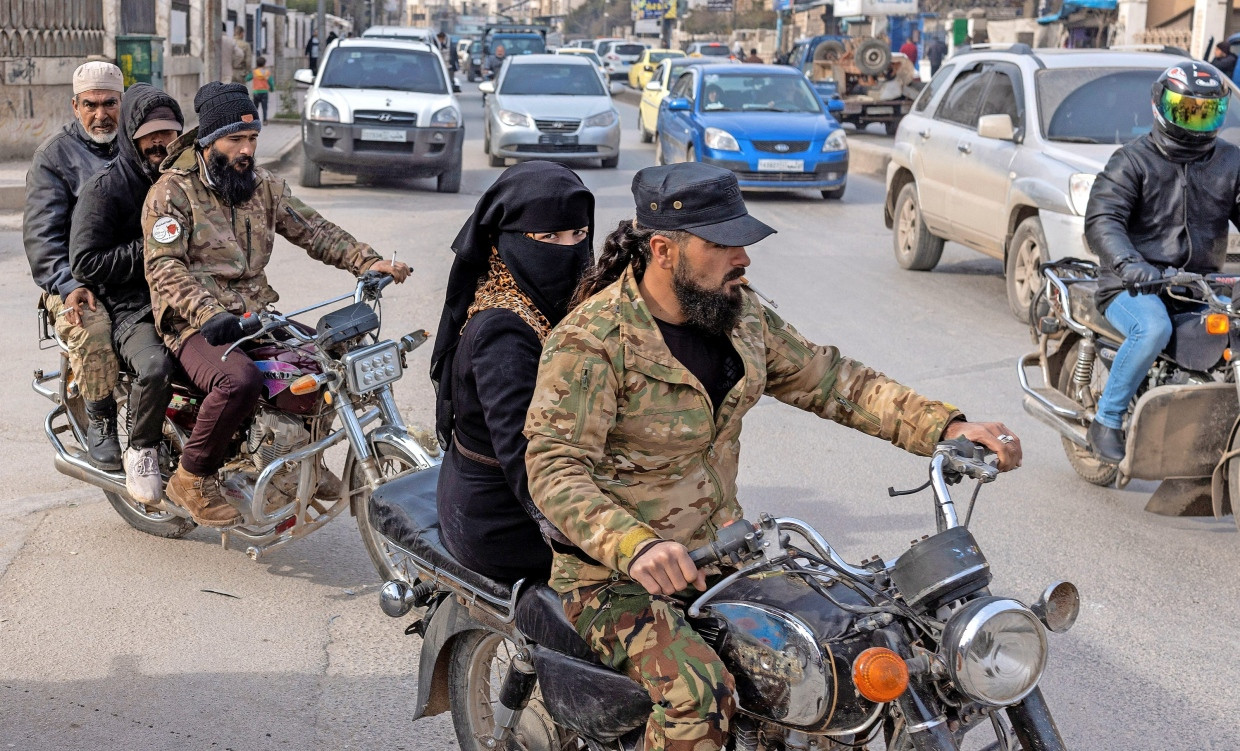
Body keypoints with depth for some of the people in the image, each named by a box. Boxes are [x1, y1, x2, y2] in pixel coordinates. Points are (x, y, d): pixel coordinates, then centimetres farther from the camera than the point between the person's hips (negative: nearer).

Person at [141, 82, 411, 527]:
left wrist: (369, 262, -5)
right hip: (196, 325, -7)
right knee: (240, 380, -36)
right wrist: (208, 312, -34)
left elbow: (313, 231, 11)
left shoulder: (262, 186, 13)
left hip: (257, 315, 7)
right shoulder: (172, 191, -7)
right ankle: (191, 480, -14)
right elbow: (164, 268, -17)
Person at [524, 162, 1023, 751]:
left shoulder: (739, 315, 4)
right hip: (616, 574, -7)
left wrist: (945, 426, -2)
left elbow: (827, 379, 9)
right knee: (699, 696, -32)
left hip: (721, 548, 7)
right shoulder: (589, 342, -19)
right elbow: (555, 469, -27)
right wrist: (634, 546, -45)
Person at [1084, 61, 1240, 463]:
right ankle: (1107, 421, -19)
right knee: (1153, 329, -36)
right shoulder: (1133, 159, -1)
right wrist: (1128, 263, -34)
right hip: (1134, 286, -4)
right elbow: (1101, 219, -13)